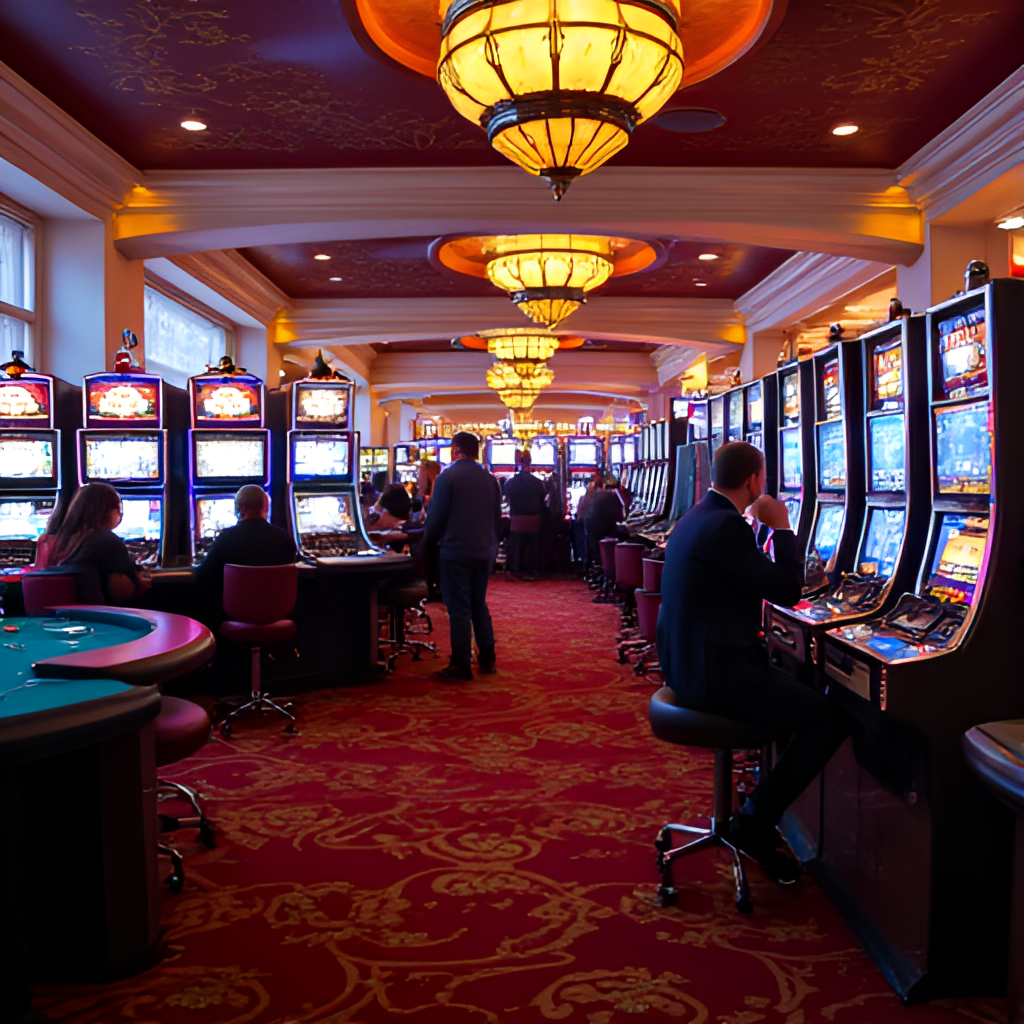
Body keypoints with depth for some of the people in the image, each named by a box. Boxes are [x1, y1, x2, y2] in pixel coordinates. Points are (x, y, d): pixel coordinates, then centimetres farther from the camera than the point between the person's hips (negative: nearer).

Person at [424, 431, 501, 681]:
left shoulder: (448, 477, -9)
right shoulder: (490, 479, 9)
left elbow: (436, 517, -10)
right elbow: (497, 518, 13)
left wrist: (430, 541, 6)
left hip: (455, 551, -6)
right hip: (484, 552, 6)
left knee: (458, 609, -1)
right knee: (479, 606, 16)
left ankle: (461, 666, 1)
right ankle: (487, 660, 20)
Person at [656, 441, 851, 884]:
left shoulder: (695, 519, 12)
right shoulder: (726, 527, -19)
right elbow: (788, 591, -17)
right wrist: (780, 528, -6)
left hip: (687, 663, 11)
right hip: (717, 673, -11)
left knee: (794, 687, 27)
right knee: (831, 721, -5)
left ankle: (764, 798, 26)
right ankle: (752, 823, 1)